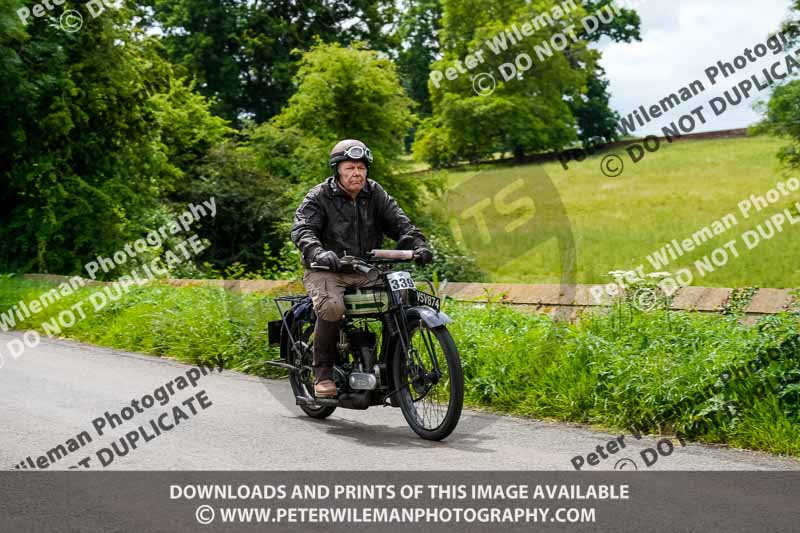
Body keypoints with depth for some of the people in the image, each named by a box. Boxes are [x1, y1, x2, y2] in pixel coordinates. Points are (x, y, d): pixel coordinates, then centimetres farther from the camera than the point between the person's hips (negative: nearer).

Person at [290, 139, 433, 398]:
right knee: (332, 306, -35)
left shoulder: (375, 194, 11)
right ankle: (322, 372, -18)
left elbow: (398, 221, 3)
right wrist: (318, 252, -38)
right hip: (326, 270, -4)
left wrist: (418, 244, -18)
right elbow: (302, 229, -16)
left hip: (366, 271, 4)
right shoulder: (319, 197, -2)